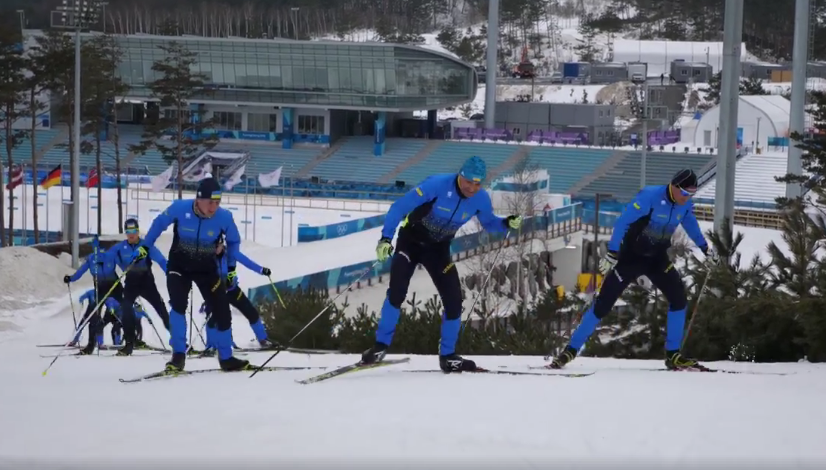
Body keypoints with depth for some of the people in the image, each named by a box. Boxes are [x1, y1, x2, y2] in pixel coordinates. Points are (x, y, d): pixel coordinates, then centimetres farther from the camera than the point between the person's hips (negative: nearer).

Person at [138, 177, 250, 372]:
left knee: (222, 312, 1)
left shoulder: (224, 217, -21)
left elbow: (233, 240, 1)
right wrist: (145, 246, -2)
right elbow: (159, 223, -4)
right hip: (179, 266, -2)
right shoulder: (180, 208, -25)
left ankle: (226, 358, 20)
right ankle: (178, 355, -14)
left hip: (207, 269, 2)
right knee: (178, 305, -24)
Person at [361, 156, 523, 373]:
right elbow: (400, 207, -27)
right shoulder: (438, 184, -30)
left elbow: (488, 222, 8)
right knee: (397, 292, -20)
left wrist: (507, 223, -14)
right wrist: (386, 238, -34)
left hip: (438, 248, 4)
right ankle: (380, 346, -7)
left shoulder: (481, 199, -14)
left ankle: (448, 356, 11)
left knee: (454, 299, -5)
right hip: (411, 240, -4)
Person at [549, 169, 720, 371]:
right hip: (631, 256, -5)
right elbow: (622, 222, -26)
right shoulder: (650, 197, -25)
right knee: (603, 303, -7)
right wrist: (612, 253, -31)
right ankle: (570, 351, 2)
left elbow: (691, 225, 18)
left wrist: (705, 248, 29)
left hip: (657, 258, 5)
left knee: (679, 297, -11)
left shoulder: (685, 205, -5)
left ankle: (673, 355, 0)